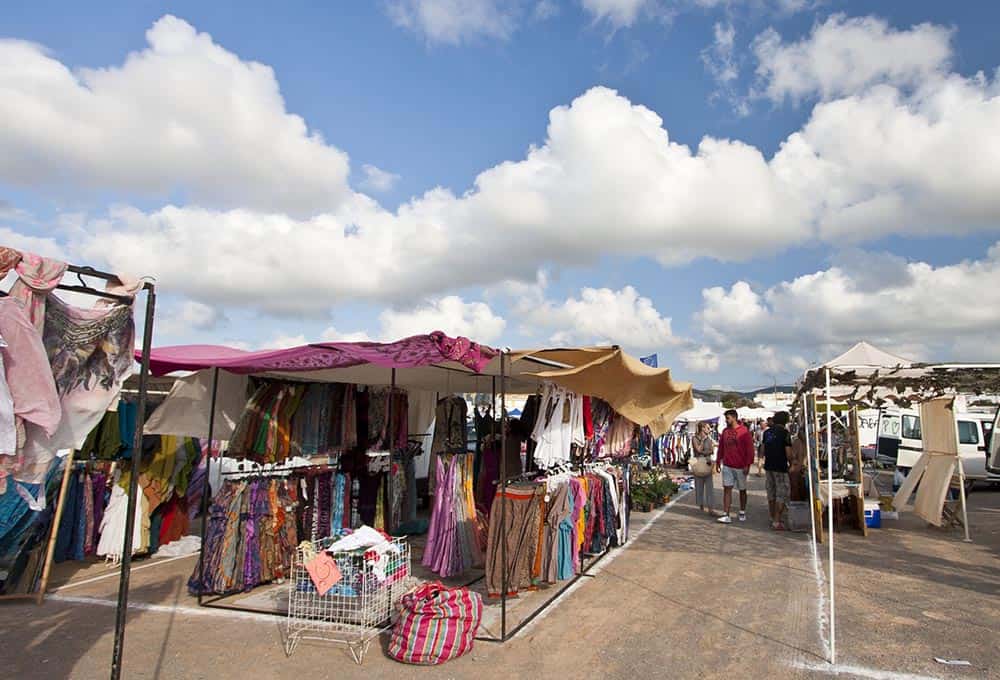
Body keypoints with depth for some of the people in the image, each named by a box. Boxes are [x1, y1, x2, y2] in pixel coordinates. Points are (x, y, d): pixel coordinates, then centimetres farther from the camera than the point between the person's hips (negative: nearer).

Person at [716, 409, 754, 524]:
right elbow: (721, 447, 13)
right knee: (727, 489, -3)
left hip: (740, 467, -3)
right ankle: (726, 516, -4)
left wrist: (748, 465, -12)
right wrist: (718, 462, 12)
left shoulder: (744, 431, -8)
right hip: (727, 466, 4)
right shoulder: (725, 431, 7)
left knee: (742, 490, 11)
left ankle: (742, 513, 28)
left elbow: (750, 449, -9)